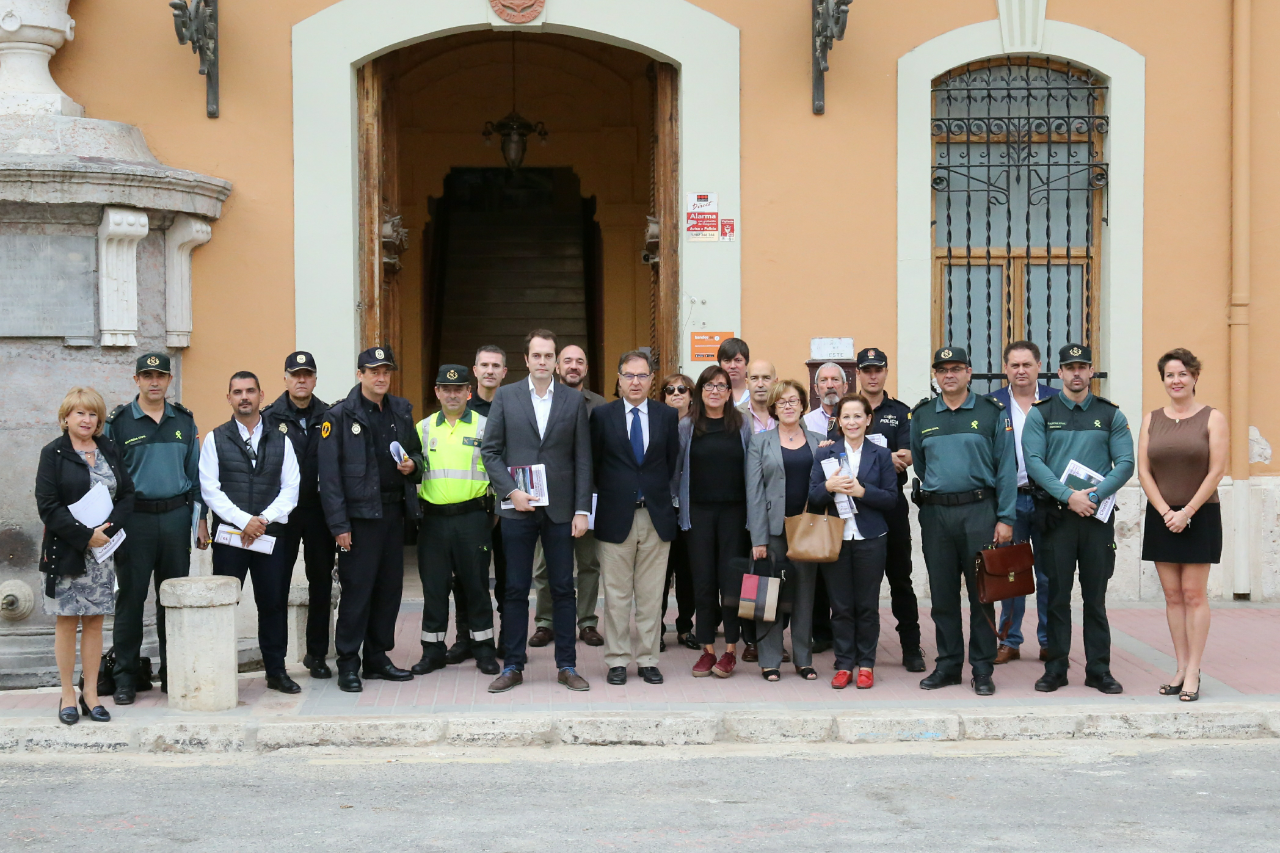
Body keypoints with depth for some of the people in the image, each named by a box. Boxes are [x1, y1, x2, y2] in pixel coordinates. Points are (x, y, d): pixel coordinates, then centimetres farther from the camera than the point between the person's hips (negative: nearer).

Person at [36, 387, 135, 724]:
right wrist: (85, 535, -15)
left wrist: (109, 529, -9)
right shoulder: (53, 453, -2)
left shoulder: (109, 450, 10)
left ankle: (90, 694, 11)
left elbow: (127, 494, 7)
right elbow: (48, 505, -9)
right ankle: (67, 696, 10)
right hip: (66, 552, -3)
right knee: (67, 622, 2)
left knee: (95, 621, 5)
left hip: (103, 549, 3)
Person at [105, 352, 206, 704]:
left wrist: (200, 520, 9)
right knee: (130, 599, -1)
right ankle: (126, 676, 8)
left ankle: (172, 672, 15)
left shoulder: (184, 421, 10)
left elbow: (195, 473, 14)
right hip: (134, 519, -3)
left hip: (176, 517, 3)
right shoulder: (118, 422, 1)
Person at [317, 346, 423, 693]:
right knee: (357, 590, -5)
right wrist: (339, 524, -13)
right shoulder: (340, 416, -5)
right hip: (359, 513, -6)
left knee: (390, 587, 9)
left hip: (394, 511, 6)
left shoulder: (401, 411, 12)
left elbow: (417, 452, 24)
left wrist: (413, 464, -2)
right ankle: (348, 665, 4)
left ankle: (377, 658, 20)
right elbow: (329, 473, -8)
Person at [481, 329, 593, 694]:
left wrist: (582, 510, -2)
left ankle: (567, 666, 13)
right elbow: (490, 450, 3)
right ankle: (513, 666, 13)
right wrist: (511, 491, -10)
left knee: (563, 588, 5)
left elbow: (583, 459, 4)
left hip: (559, 509, 1)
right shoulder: (506, 397, 4)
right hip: (517, 508, 0)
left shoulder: (574, 400, 5)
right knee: (516, 590, 4)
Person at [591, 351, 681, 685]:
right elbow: (593, 463, 6)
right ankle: (617, 660, 11)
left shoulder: (668, 415, 7)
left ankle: (648, 660, 14)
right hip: (616, 517, -1)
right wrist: (612, 493, 5)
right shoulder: (601, 415, 2)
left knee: (651, 595, 6)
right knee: (616, 595, 3)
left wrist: (658, 493, 8)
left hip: (657, 516, 1)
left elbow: (673, 461, 11)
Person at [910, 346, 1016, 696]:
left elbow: (1006, 468, -1)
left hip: (979, 511, -3)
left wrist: (1005, 518, -6)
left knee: (981, 592, 0)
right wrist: (933, 491, 11)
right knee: (942, 593, 7)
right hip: (935, 513, 3)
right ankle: (948, 664, 16)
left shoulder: (992, 413, 2)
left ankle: (982, 669, 7)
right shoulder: (922, 415, 10)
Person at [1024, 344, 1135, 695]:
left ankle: (1098, 670, 11)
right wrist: (1068, 496, -16)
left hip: (1098, 515, 1)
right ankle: (1055, 669, 10)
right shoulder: (1041, 413, 4)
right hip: (1057, 514, -1)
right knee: (1057, 595, 3)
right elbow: (1033, 461, -5)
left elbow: (1125, 463, 1)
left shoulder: (1110, 415, 8)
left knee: (1096, 597, 5)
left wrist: (1094, 496, -13)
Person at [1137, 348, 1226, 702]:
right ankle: (1181, 668, 10)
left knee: (1194, 594, -3)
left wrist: (1186, 512, -13)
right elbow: (1144, 471, 3)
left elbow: (1216, 471, -8)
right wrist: (1166, 512, -8)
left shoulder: (1212, 418, -2)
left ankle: (1193, 672, 1)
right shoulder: (1151, 420, 7)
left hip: (1200, 516, -3)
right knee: (1172, 596, 5)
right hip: (1161, 517, 3)